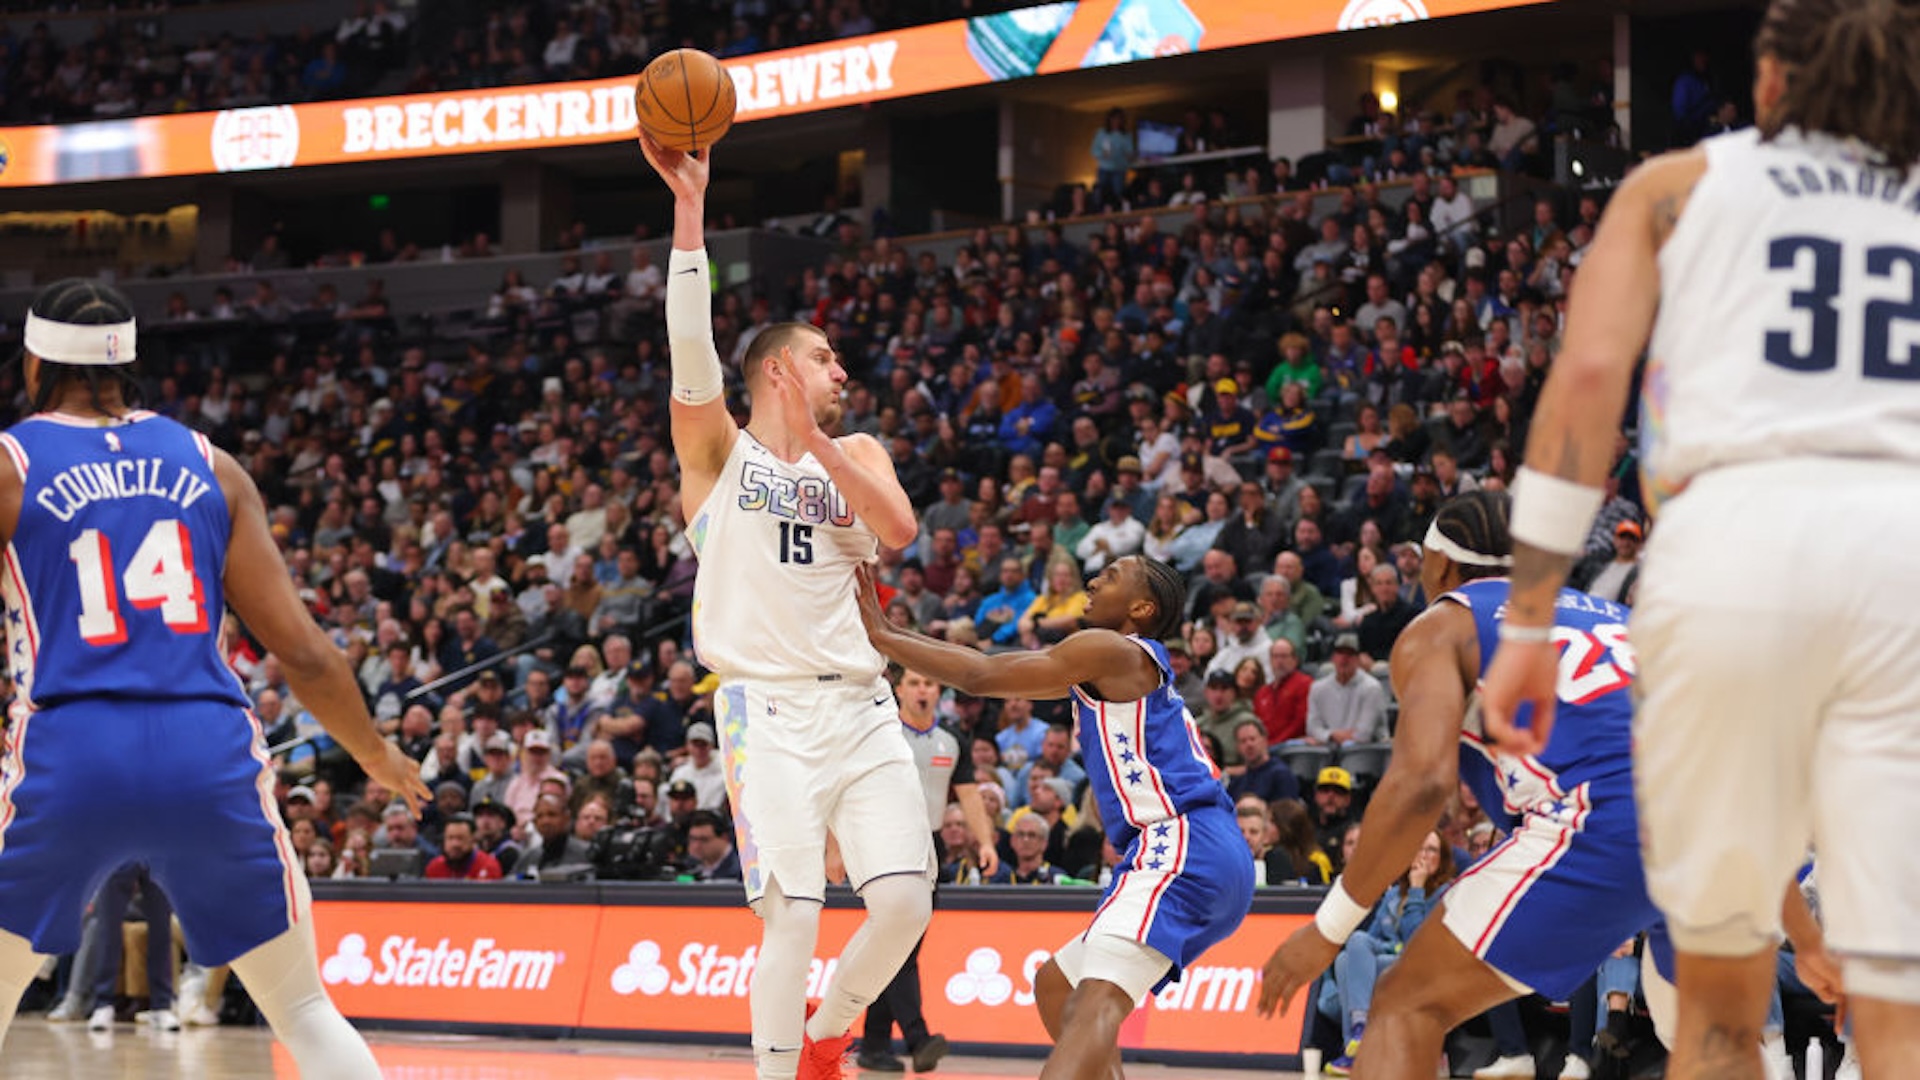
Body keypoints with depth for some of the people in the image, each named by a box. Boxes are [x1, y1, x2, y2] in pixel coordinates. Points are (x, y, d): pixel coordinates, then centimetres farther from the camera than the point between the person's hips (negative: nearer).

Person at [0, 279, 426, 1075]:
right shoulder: (208, 465, 13)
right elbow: (302, 652, 11)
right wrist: (378, 756, 26)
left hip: (69, 762, -2)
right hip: (209, 756, 2)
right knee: (303, 1009, 14)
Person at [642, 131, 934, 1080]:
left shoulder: (856, 454, 18)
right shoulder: (719, 449, 7)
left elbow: (898, 531, -3)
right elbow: (691, 344, -10)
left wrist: (815, 441, -11)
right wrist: (690, 207, -17)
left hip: (860, 707, 4)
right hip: (769, 710, -4)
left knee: (904, 900, -5)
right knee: (791, 916, -14)